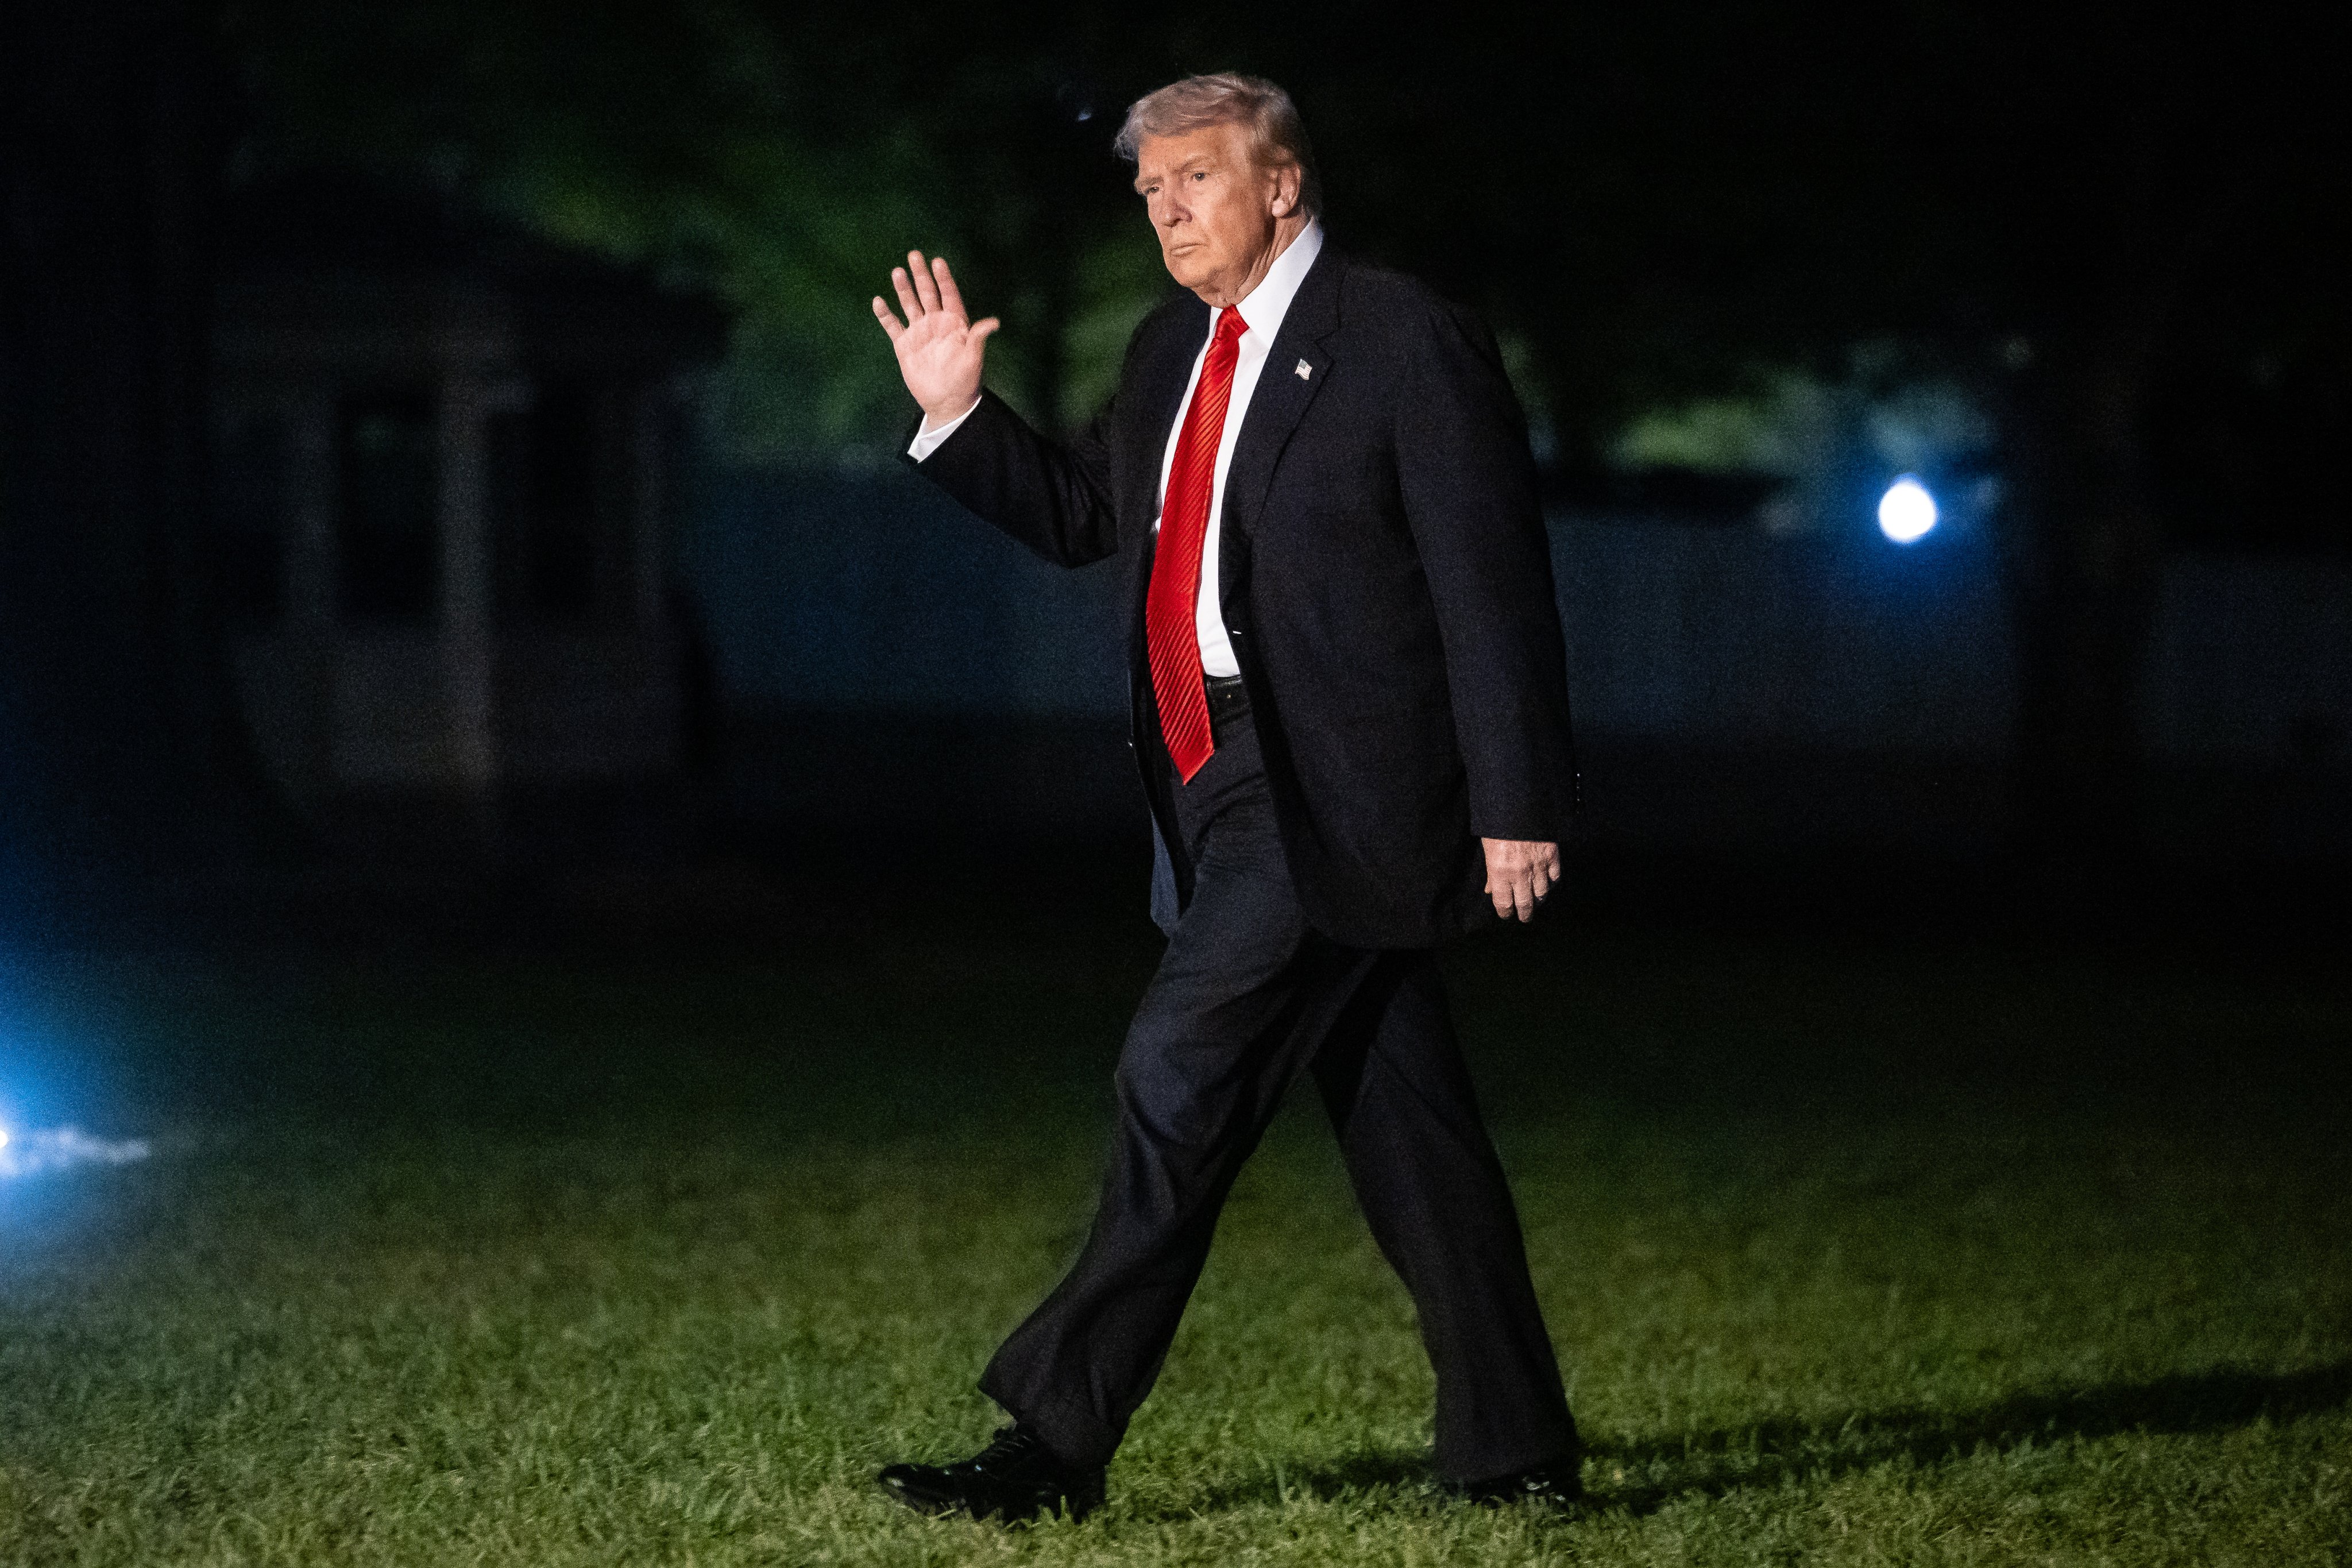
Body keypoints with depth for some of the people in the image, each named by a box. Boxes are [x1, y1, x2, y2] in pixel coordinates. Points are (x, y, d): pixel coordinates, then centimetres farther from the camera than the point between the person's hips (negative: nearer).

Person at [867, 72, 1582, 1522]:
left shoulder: (1408, 344, -10)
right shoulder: (1177, 349, 14)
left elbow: (1495, 590, -12)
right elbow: (1082, 515, 24)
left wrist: (1518, 806, -15)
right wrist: (959, 415, 9)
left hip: (1337, 791, -8)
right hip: (1230, 784, 8)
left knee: (1180, 1080, -11)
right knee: (1407, 1128, 10)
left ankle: (1057, 1443, -7)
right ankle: (1515, 1455, 15)